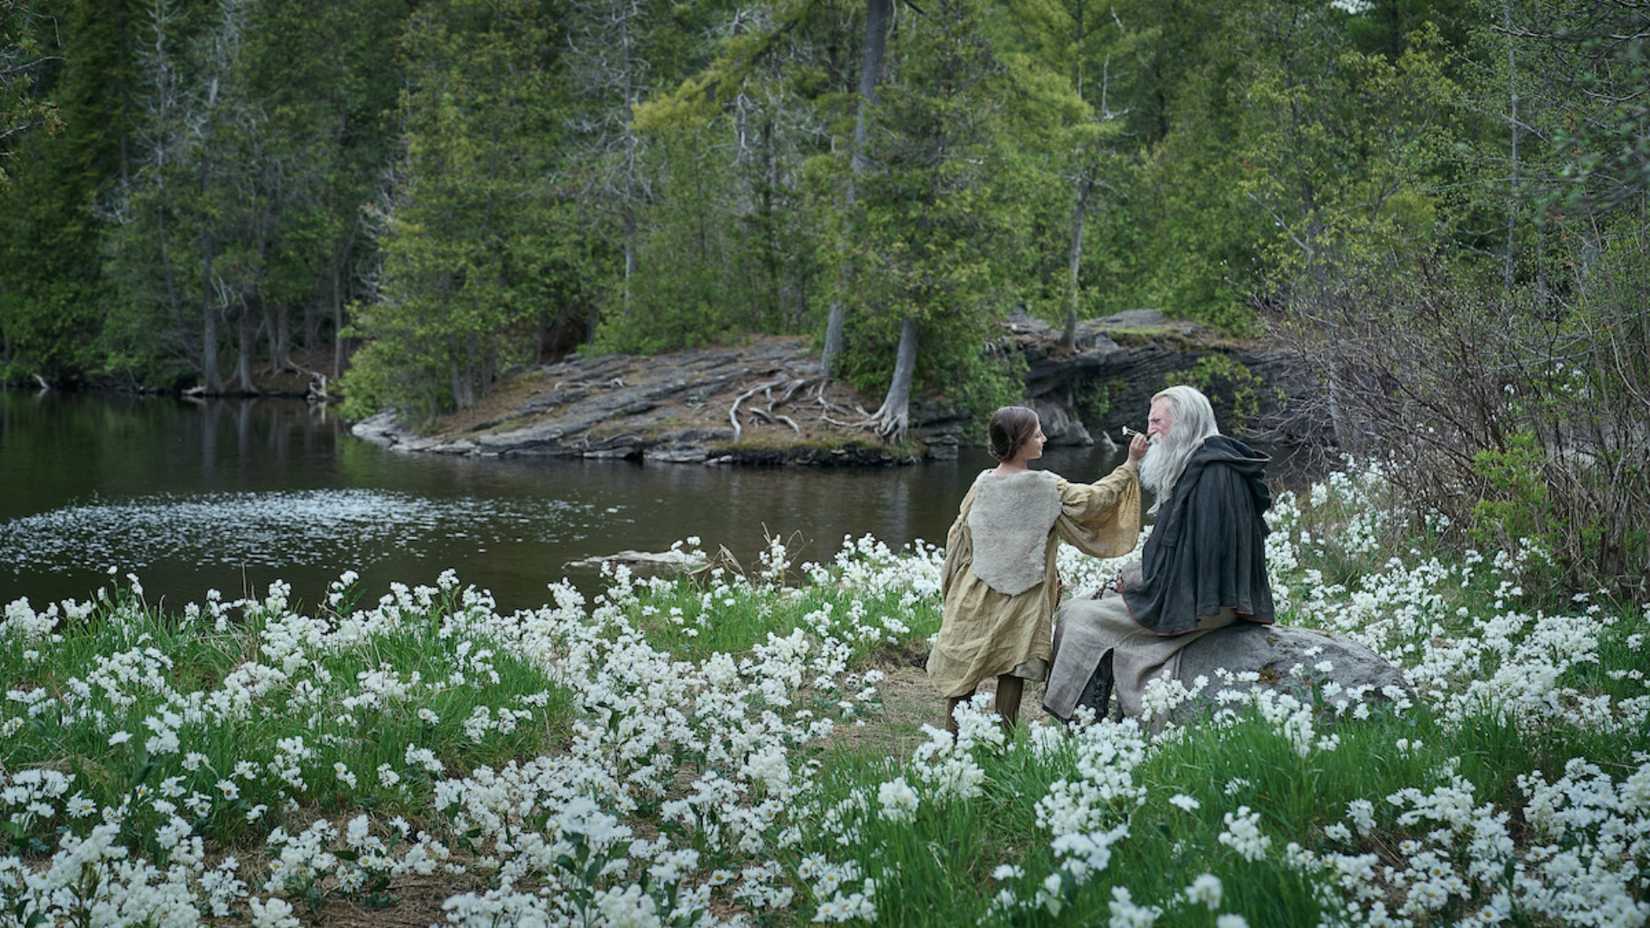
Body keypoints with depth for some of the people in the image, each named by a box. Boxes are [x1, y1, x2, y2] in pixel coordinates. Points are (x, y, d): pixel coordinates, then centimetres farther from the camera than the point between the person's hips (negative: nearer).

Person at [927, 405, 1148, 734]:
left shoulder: (983, 484, -1)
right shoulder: (1046, 487, -12)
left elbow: (959, 535, 6)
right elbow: (1096, 499, -6)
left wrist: (951, 590, 18)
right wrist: (1130, 465, 3)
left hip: (975, 597, 3)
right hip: (1021, 602, -3)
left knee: (963, 669, 10)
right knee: (1013, 670, 6)